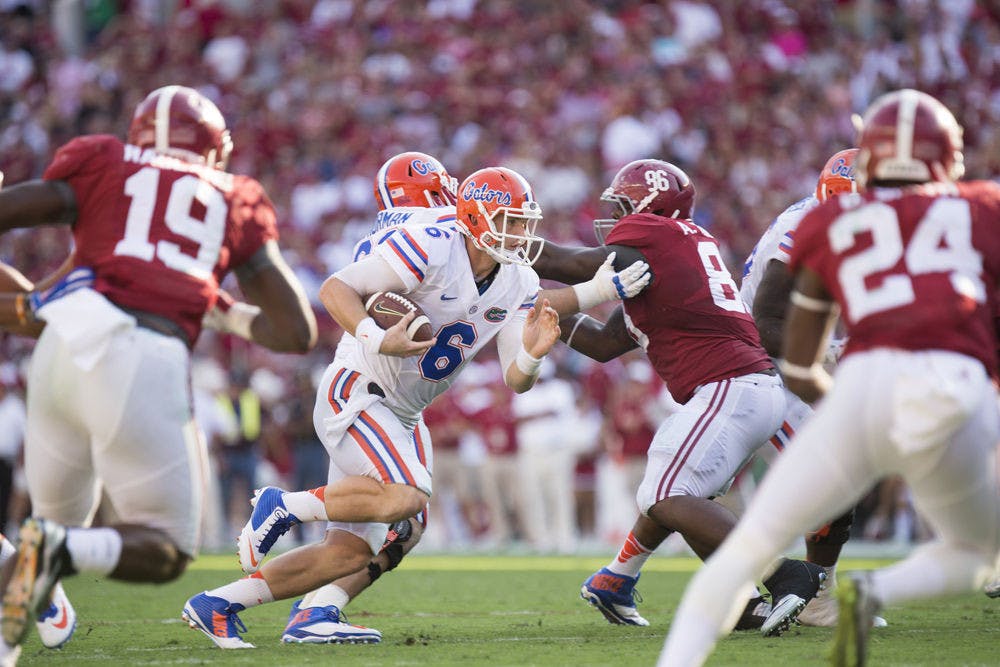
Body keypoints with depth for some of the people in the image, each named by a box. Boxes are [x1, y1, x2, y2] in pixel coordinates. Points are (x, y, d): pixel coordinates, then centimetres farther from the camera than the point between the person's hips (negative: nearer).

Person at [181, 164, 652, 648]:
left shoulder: (517, 285, 2)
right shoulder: (430, 249, -20)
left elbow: (516, 380, 1)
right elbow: (336, 288, -20)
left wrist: (531, 354, -21)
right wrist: (378, 340, -34)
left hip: (399, 416, 9)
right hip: (354, 391, -8)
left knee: (352, 552, 5)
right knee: (405, 496, -30)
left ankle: (216, 605, 13)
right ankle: (283, 506, -9)